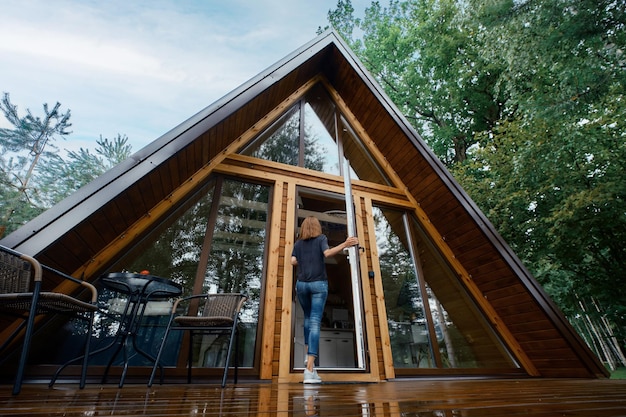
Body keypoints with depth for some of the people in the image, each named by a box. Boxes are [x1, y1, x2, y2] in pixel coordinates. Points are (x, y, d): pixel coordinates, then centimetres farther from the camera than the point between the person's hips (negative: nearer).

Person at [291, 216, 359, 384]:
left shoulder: (298, 243, 11)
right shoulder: (321, 238, 3)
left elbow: (293, 262, 3)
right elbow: (327, 253, -15)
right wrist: (344, 245, -21)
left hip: (301, 284, 3)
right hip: (319, 284, -3)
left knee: (308, 318, 25)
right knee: (315, 322, -7)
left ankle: (308, 354, 22)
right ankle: (309, 368, -12)